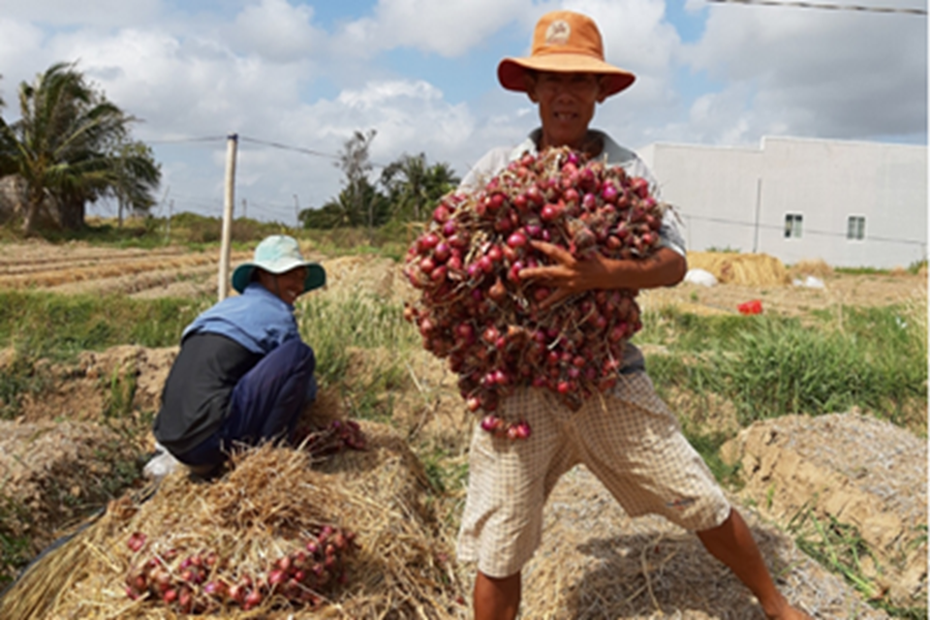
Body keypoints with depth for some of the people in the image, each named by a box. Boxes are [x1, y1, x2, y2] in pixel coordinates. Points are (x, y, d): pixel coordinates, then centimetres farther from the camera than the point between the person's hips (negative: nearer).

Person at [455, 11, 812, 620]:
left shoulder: (627, 170, 2)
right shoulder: (495, 169, 3)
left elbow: (673, 262, -10)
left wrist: (598, 273, -28)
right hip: (516, 384, 0)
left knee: (703, 504, 11)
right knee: (498, 552, 5)